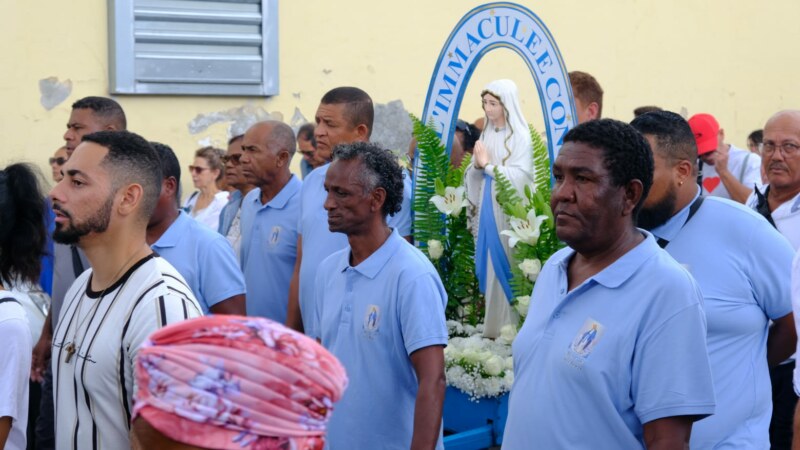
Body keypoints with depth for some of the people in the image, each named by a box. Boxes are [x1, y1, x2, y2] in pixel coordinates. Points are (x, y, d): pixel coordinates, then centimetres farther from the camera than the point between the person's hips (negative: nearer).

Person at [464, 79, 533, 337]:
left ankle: (511, 325, 1)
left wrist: (488, 164, -11)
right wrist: (477, 165, -7)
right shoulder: (487, 134, 12)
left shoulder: (520, 136, -9)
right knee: (489, 262, 7)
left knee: (506, 264, -5)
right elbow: (474, 178, 14)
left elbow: (520, 175, -18)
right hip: (487, 208, 7)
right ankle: (494, 324, 13)